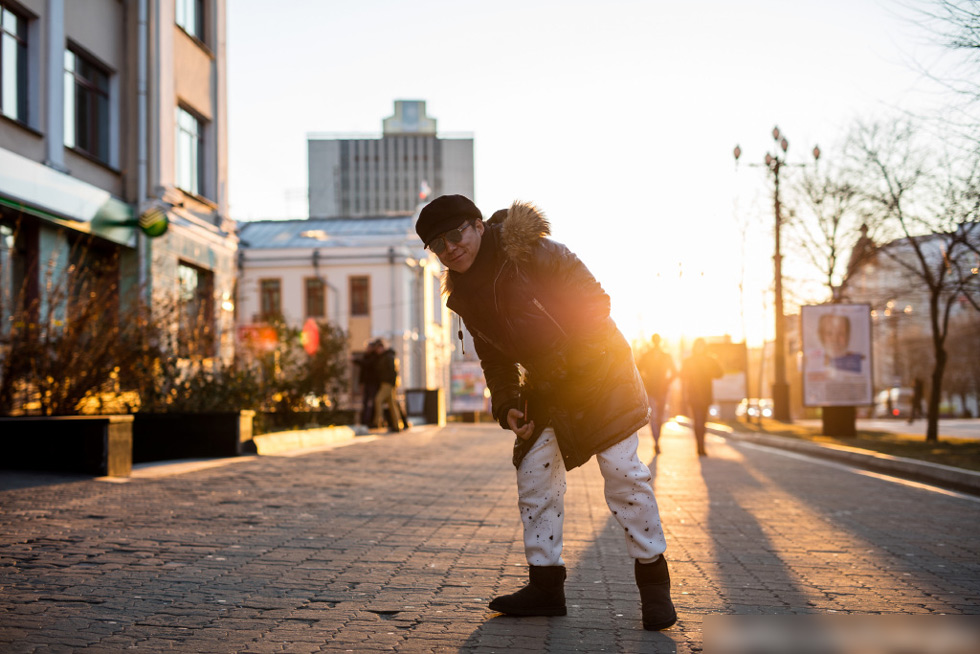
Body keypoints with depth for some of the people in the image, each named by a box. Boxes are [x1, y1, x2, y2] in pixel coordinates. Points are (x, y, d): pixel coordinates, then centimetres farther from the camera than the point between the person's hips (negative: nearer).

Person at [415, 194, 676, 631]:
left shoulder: (530, 250, -19)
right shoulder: (464, 294, 3)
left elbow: (593, 299, -17)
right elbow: (494, 357, 11)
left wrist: (566, 358, -22)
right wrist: (507, 404, -2)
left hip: (598, 370, -7)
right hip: (545, 388, 7)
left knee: (623, 473, -9)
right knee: (534, 479, 3)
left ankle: (653, 581, 3)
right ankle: (545, 587, 13)